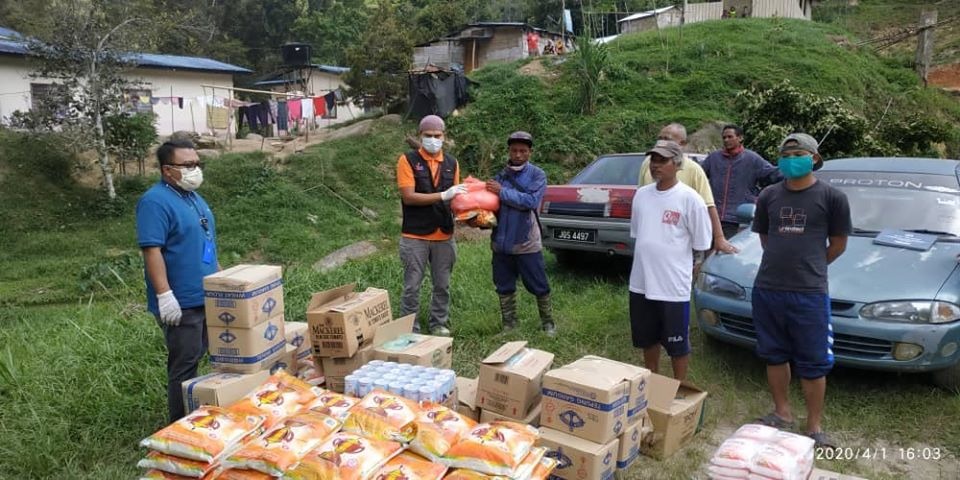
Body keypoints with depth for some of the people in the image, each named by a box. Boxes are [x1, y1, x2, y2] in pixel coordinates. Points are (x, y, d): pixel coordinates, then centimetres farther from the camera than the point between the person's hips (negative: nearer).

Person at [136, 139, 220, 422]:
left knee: (196, 359, 17)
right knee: (184, 365, -2)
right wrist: (164, 295, -26)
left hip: (206, 297, 9)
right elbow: (151, 250, -22)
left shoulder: (194, 198, 14)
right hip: (181, 302, -9)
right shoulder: (155, 202, -15)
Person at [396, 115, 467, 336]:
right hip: (415, 236, -4)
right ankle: (409, 329, 15)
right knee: (412, 286, 3)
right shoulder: (408, 160, -6)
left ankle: (439, 324, 27)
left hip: (444, 235, 4)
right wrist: (443, 195, -22)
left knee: (442, 285, 13)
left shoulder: (451, 163, 8)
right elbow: (408, 196, -15)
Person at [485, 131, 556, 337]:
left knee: (539, 286, 7)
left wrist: (502, 192, -18)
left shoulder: (537, 175, -3)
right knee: (504, 287, 12)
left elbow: (531, 201, -19)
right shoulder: (501, 175, 7)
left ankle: (548, 323, 25)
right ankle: (508, 326, 25)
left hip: (527, 243, -4)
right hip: (501, 242, 4)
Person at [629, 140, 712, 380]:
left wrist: (675, 265, 1)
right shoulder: (641, 194, 4)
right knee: (648, 340, 20)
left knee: (678, 345, 9)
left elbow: (701, 243, -6)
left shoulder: (689, 198, -12)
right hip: (641, 284, 5)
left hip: (674, 286, -5)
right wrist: (646, 262, 13)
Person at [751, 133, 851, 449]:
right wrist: (783, 264, 10)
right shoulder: (768, 196, 7)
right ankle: (782, 413, 30)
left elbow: (838, 244, 6)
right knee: (775, 355, 14)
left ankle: (814, 427, 16)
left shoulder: (832, 197, -2)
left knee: (813, 362, 4)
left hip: (809, 293, -3)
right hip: (767, 290, 4)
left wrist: (810, 267, 11)